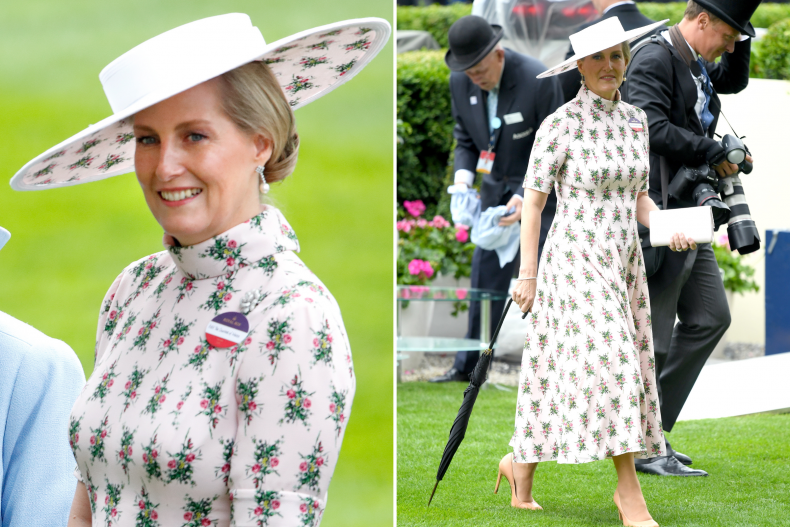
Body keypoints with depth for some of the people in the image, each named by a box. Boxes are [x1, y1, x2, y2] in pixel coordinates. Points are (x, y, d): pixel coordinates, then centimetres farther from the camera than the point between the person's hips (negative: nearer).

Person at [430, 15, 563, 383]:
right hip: (496, 193, 5)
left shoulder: (539, 82, -24)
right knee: (485, 276, 9)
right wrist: (463, 180, -12)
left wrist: (525, 197, -29)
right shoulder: (461, 83, -6)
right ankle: (469, 365, 18)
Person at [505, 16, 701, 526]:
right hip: (576, 259, -6)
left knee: (568, 375, 7)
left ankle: (520, 463, 25)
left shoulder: (635, 119, 8)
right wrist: (528, 274, -9)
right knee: (611, 365, -14)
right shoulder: (560, 124, -10)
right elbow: (533, 199, -6)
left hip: (624, 262, 7)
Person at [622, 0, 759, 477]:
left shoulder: (695, 63, 15)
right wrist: (715, 153, -19)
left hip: (687, 214, 11)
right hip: (656, 211, -11)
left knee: (710, 317, 13)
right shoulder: (653, 62, -15)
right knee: (652, 333, -4)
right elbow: (653, 128, -27)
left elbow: (734, 81, 33)